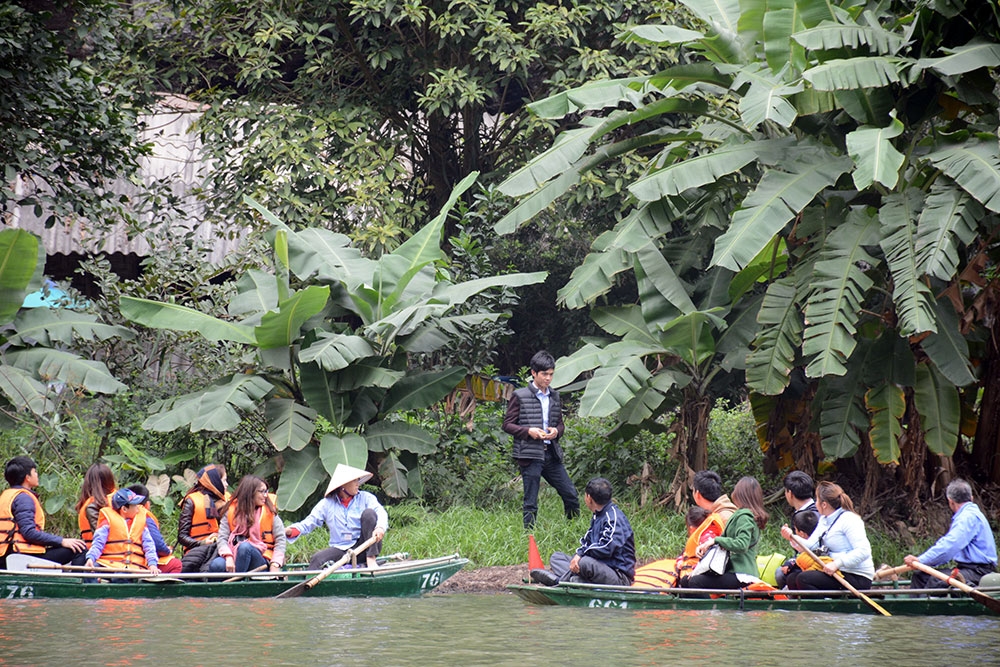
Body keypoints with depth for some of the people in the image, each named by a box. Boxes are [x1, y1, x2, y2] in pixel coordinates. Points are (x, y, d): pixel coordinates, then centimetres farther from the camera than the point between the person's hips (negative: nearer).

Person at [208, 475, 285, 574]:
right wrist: (228, 557, -20)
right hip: (234, 556, 1)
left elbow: (280, 540, 3)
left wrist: (274, 565, -11)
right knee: (216, 565, -31)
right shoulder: (231, 511, 8)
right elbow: (222, 538, 0)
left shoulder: (269, 512, 6)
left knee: (245, 546, -35)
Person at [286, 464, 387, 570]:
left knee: (368, 513, -20)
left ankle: (371, 559, -25)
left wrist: (380, 527, -37)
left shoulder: (365, 498, 5)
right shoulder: (327, 503, 8)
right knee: (317, 559, -26)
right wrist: (291, 531, -18)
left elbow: (381, 512, -12)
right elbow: (310, 522, 4)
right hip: (340, 548, 1)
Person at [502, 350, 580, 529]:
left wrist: (557, 431, -2)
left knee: (571, 496, 5)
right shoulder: (519, 396, -2)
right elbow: (507, 424, -1)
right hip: (530, 454, -5)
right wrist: (528, 431, -17)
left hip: (552, 454, 5)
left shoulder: (555, 397, 14)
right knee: (530, 504, -2)